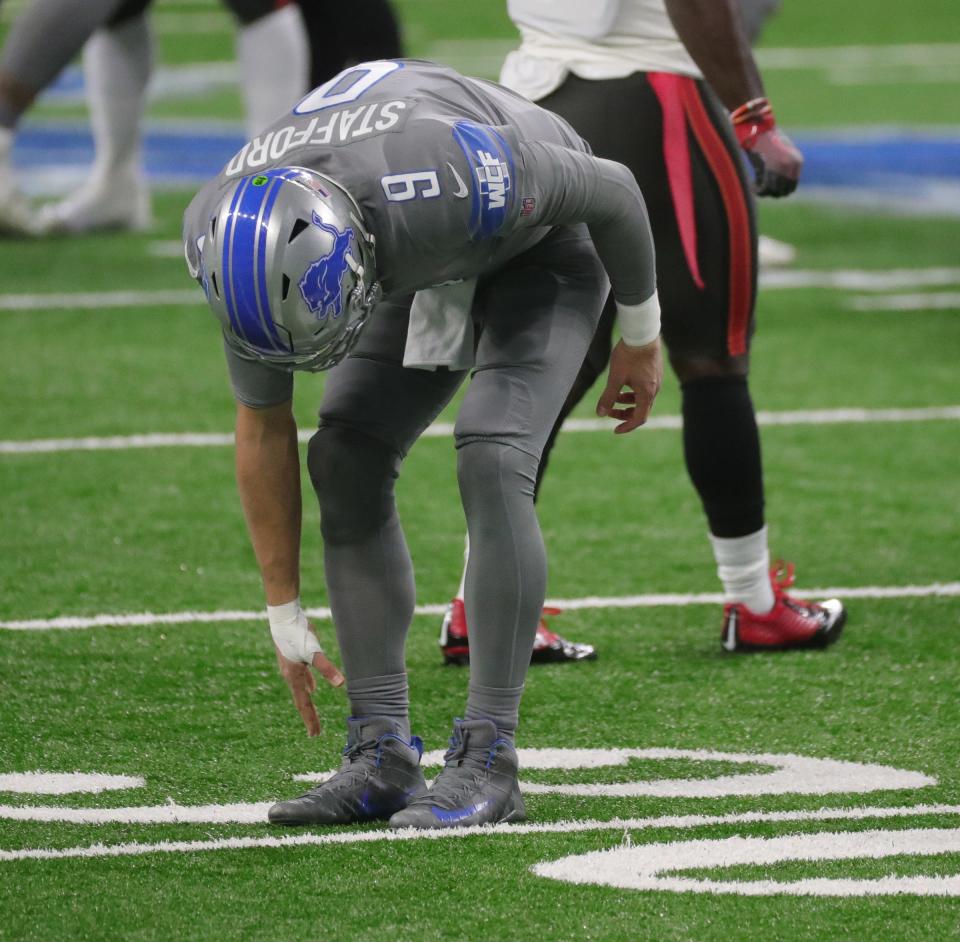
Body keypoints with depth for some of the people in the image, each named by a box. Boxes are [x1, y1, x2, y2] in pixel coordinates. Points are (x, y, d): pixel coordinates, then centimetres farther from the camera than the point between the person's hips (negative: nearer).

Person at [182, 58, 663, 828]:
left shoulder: (447, 181, -44)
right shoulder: (242, 242, -26)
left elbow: (614, 189, -23)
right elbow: (263, 428, -9)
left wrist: (641, 337, -7)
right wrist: (284, 614, -2)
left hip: (540, 240, -5)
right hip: (427, 267, 5)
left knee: (491, 462, -24)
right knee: (346, 464, -11)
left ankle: (487, 762, -21)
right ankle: (384, 755, -6)